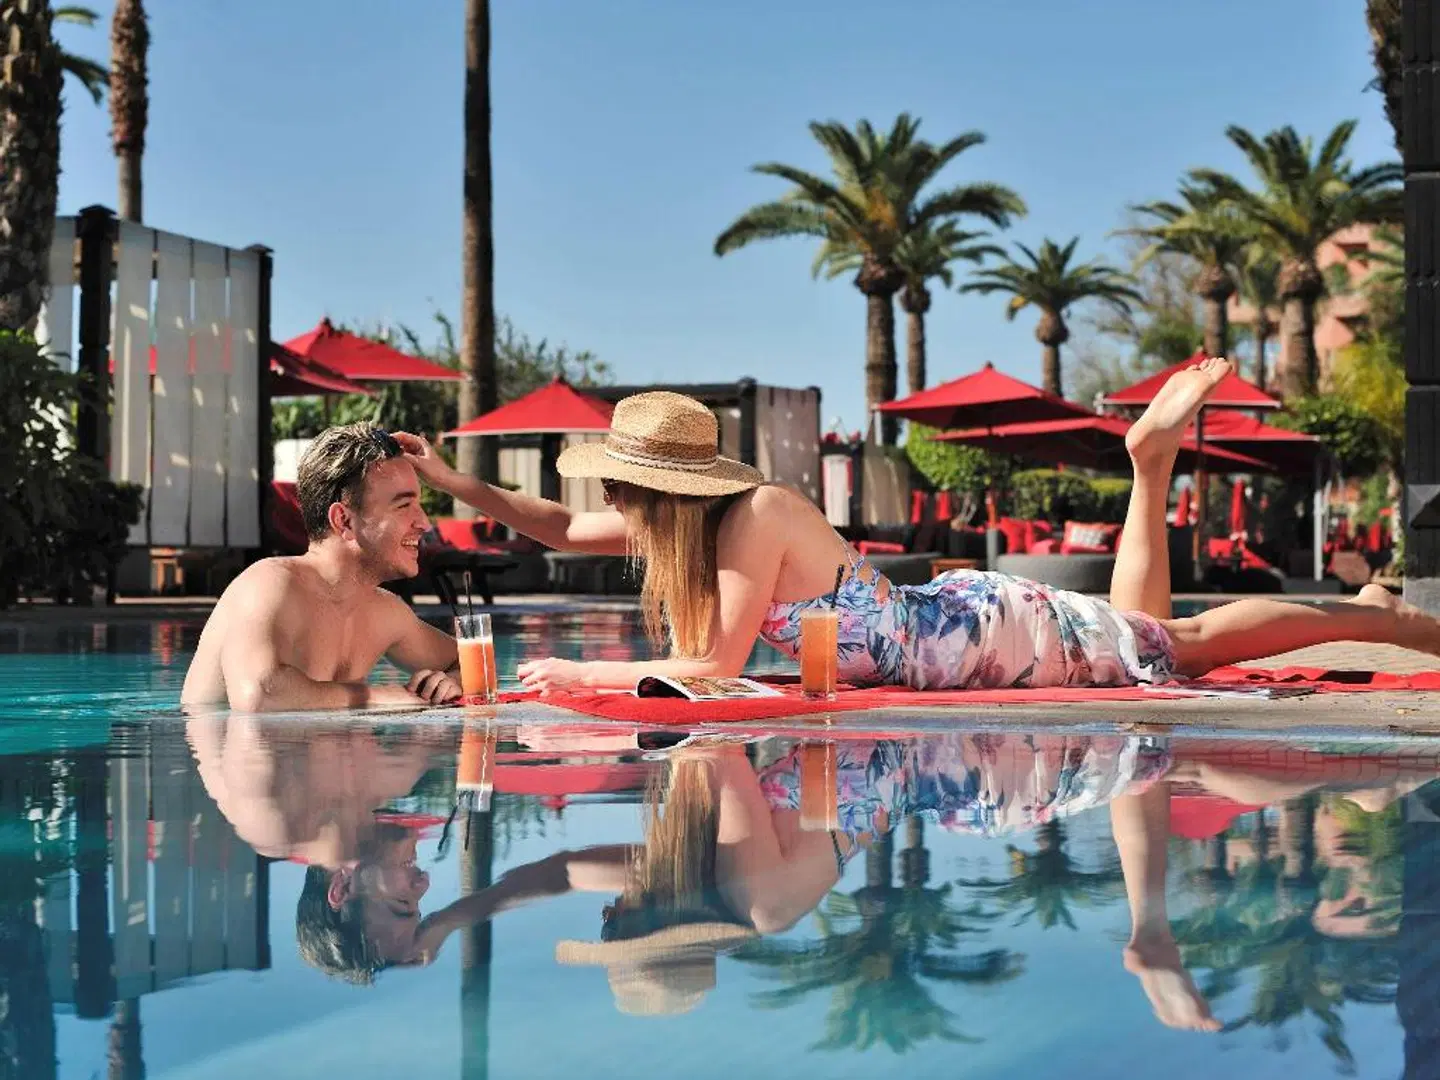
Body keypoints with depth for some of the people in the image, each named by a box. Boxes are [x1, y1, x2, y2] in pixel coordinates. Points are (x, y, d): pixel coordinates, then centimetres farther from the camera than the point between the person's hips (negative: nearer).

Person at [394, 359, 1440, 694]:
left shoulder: (754, 518, -26)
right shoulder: (677, 519, -1)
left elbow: (714, 669, -26)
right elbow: (562, 528, 10)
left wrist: (578, 673, -19)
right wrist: (455, 481, 5)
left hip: (982, 634, -8)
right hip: (954, 614, 8)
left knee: (1180, 644, 2)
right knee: (1138, 631, 25)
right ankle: (1151, 456, 29)